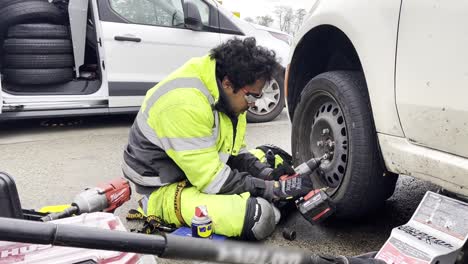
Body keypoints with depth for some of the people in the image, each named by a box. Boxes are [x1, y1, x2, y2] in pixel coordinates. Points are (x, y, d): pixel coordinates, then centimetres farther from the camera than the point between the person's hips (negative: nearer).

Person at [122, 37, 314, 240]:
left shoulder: (228, 96, -2)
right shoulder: (185, 103, -31)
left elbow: (235, 151, 9)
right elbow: (213, 180, -29)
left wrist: (268, 175, -8)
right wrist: (275, 189, -22)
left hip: (203, 173, 9)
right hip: (167, 189, -8)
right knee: (259, 217, -27)